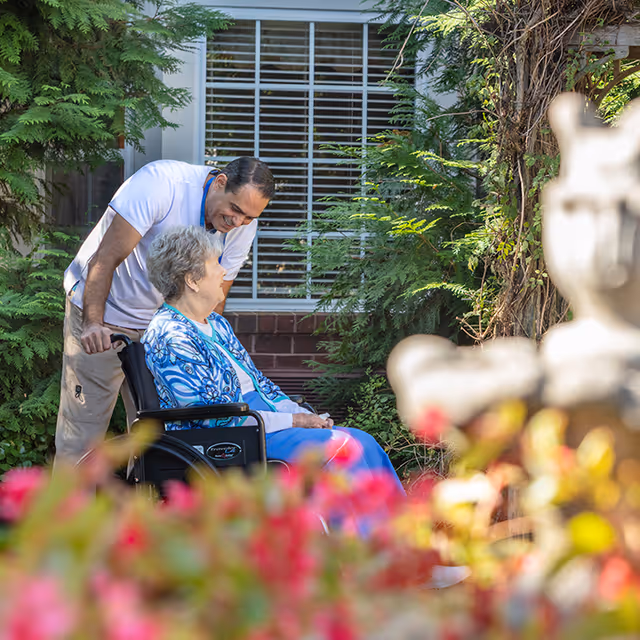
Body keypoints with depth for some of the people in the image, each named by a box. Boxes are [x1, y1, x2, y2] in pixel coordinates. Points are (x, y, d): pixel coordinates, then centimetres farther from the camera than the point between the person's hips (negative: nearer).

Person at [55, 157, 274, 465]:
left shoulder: (243, 228, -8)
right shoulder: (161, 183, -26)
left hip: (157, 324, 5)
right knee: (83, 431, -8)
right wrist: (93, 323, -37)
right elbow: (106, 258, -27)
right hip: (100, 313, -5)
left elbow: (213, 302, -1)